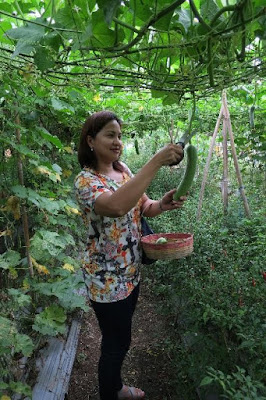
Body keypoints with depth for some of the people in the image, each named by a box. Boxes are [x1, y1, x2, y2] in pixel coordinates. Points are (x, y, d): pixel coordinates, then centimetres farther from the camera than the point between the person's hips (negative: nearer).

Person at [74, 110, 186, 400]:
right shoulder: (85, 180, -21)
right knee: (116, 343, 11)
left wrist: (163, 204, -17)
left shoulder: (123, 169, 2)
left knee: (118, 338, 25)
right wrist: (156, 162, -40)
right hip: (107, 277, -7)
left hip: (131, 270, 7)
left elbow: (145, 208, 6)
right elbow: (116, 205, -42)